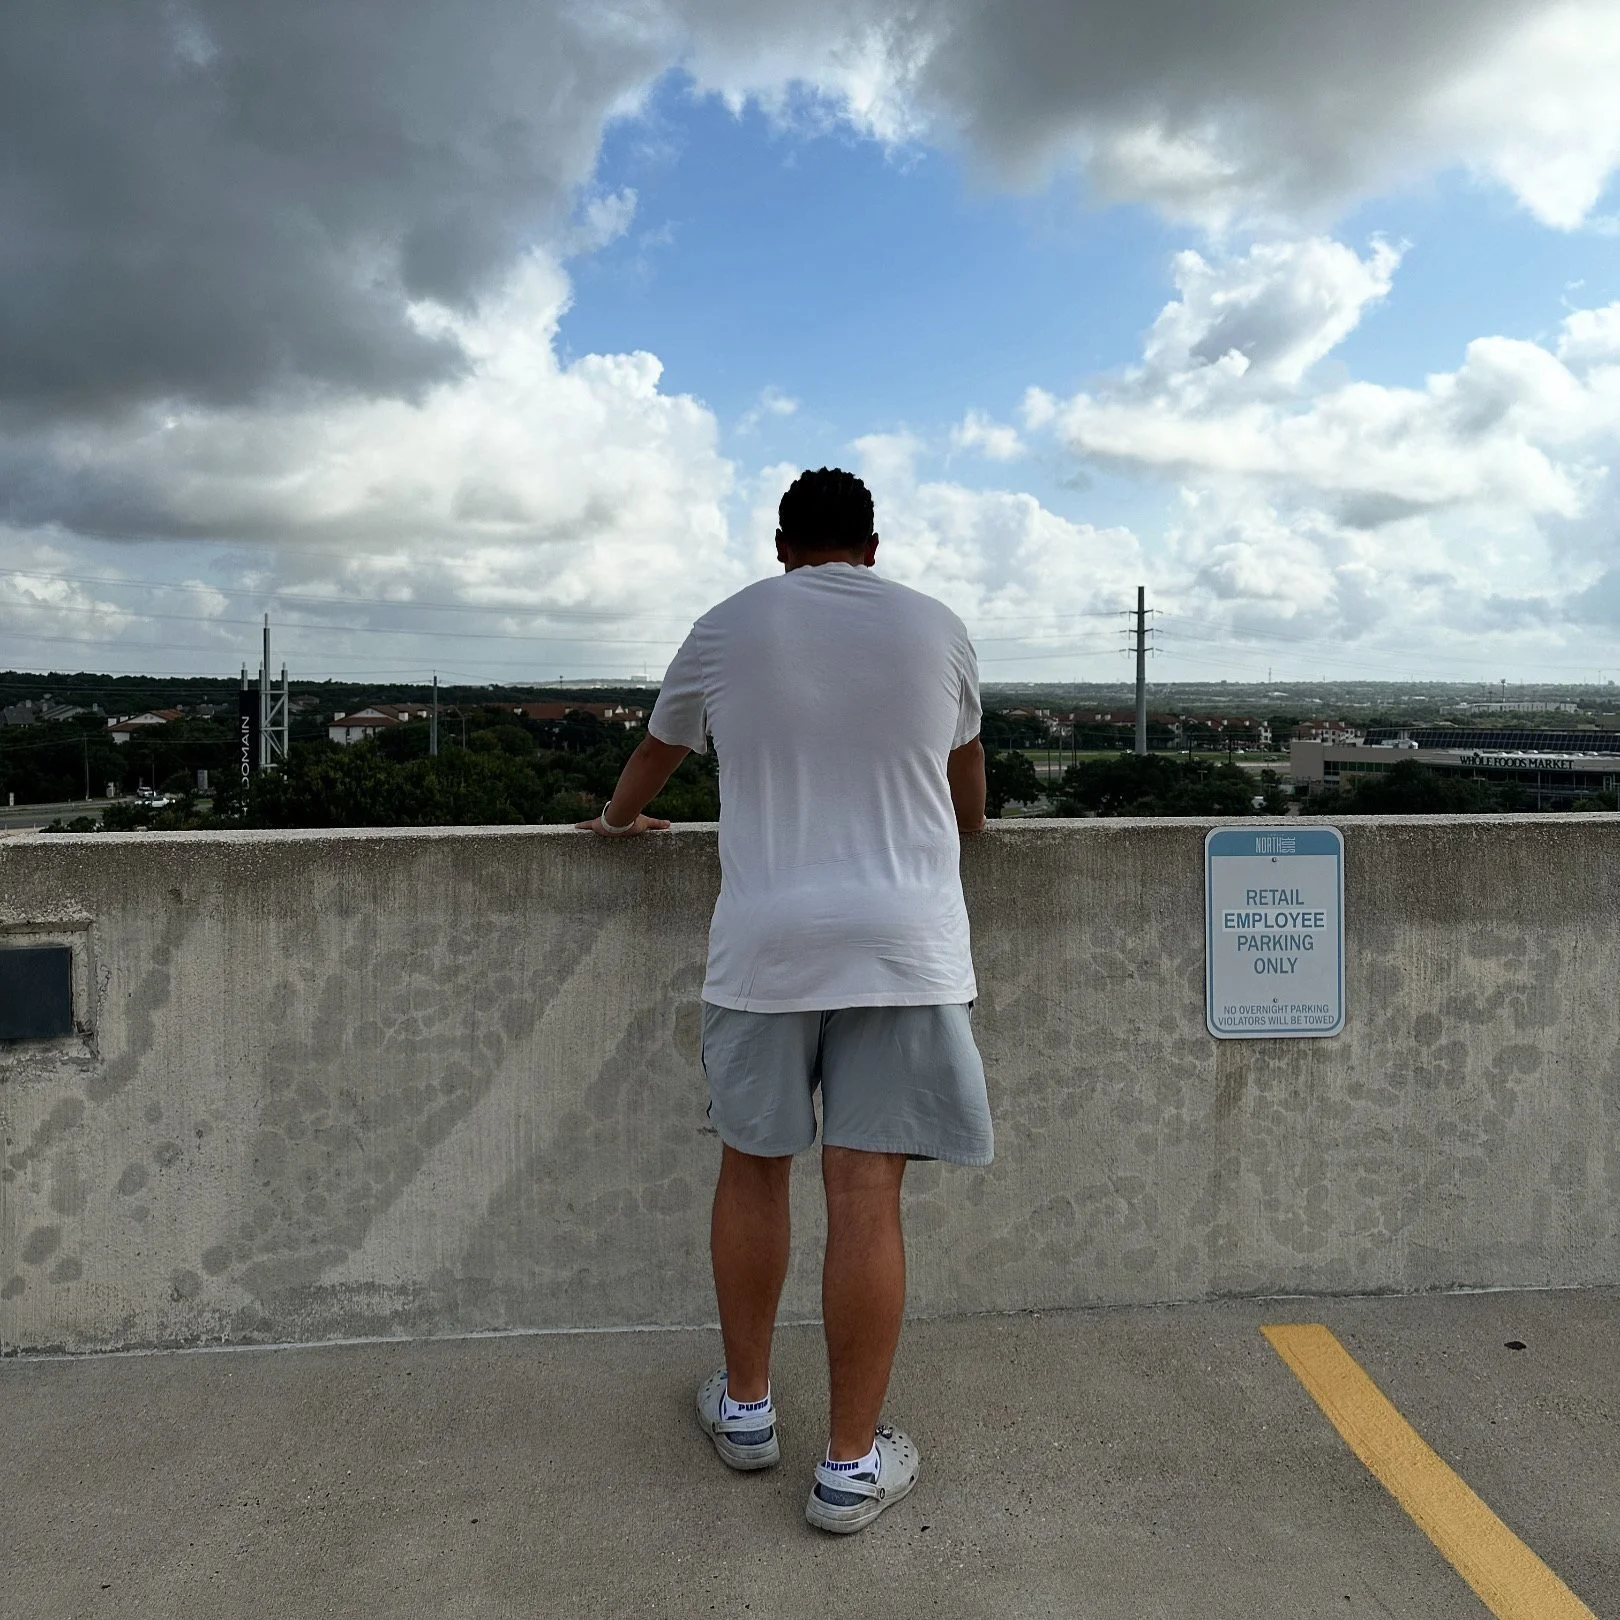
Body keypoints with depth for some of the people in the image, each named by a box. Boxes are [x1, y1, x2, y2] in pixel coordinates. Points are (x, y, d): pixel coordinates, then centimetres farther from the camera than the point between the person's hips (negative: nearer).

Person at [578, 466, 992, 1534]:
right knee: (867, 1195, 2)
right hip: (903, 937, 0)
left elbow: (659, 751, 24)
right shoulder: (937, 629, 10)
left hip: (765, 938, 0)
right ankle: (853, 1464, 13)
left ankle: (746, 1406, 31)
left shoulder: (729, 627, 8)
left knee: (753, 1167, 16)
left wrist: (619, 818, 45)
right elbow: (969, 791, 22)